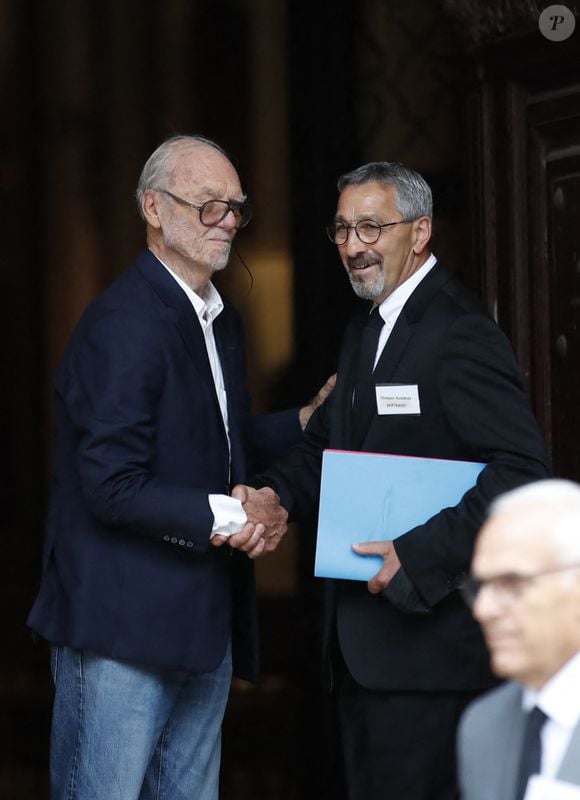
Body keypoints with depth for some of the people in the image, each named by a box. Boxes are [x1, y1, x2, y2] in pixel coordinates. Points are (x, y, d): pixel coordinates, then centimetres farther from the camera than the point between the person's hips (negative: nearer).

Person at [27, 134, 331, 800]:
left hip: (205, 626, 9)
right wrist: (232, 517, -17)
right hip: (124, 625, -9)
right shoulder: (124, 321, -16)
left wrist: (306, 421, 13)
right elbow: (113, 488, -20)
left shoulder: (221, 321, 15)